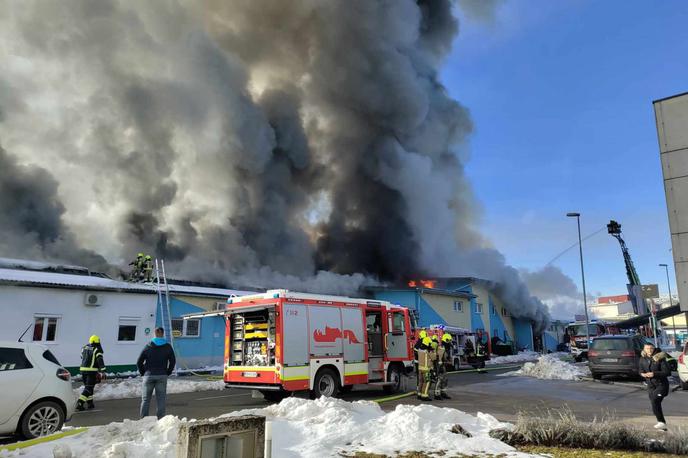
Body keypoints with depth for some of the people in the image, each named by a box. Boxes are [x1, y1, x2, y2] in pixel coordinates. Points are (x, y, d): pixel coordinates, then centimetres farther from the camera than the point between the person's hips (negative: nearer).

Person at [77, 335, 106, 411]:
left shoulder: (84, 348, 13)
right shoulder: (97, 350, -8)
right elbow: (100, 361, -14)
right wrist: (102, 372, -15)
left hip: (83, 369, 7)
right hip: (92, 371, -7)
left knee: (88, 387, 19)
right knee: (89, 388, -4)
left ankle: (90, 403, 25)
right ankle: (80, 403, -14)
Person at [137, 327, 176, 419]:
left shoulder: (148, 346, 1)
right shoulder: (167, 347, 1)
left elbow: (139, 362, 1)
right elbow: (173, 361, 1)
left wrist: (143, 373, 10)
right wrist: (167, 373, 10)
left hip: (149, 376, 0)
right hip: (162, 376, 0)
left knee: (145, 399, 9)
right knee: (161, 400, 5)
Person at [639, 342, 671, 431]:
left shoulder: (660, 358, -14)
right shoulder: (643, 358, 1)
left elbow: (667, 372, -15)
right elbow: (640, 369, 13)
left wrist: (654, 374, -24)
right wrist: (642, 374, -9)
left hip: (661, 384, -6)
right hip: (651, 385, 6)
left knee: (654, 401, -22)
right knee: (655, 404, 8)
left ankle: (661, 422, -15)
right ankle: (663, 425, 20)